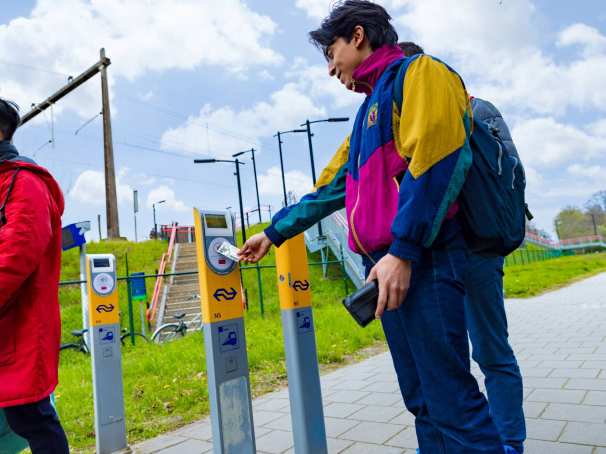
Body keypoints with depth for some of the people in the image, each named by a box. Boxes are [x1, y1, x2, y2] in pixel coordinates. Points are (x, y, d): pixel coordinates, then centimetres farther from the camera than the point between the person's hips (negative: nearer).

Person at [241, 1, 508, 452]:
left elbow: (438, 158, -15)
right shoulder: (371, 110, 27)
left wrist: (403, 250, -21)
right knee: (422, 398, 12)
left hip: (423, 263, -9)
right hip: (385, 268, 9)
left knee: (450, 397, -5)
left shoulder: (419, 72, 1)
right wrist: (274, 232, 30)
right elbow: (331, 188, 28)